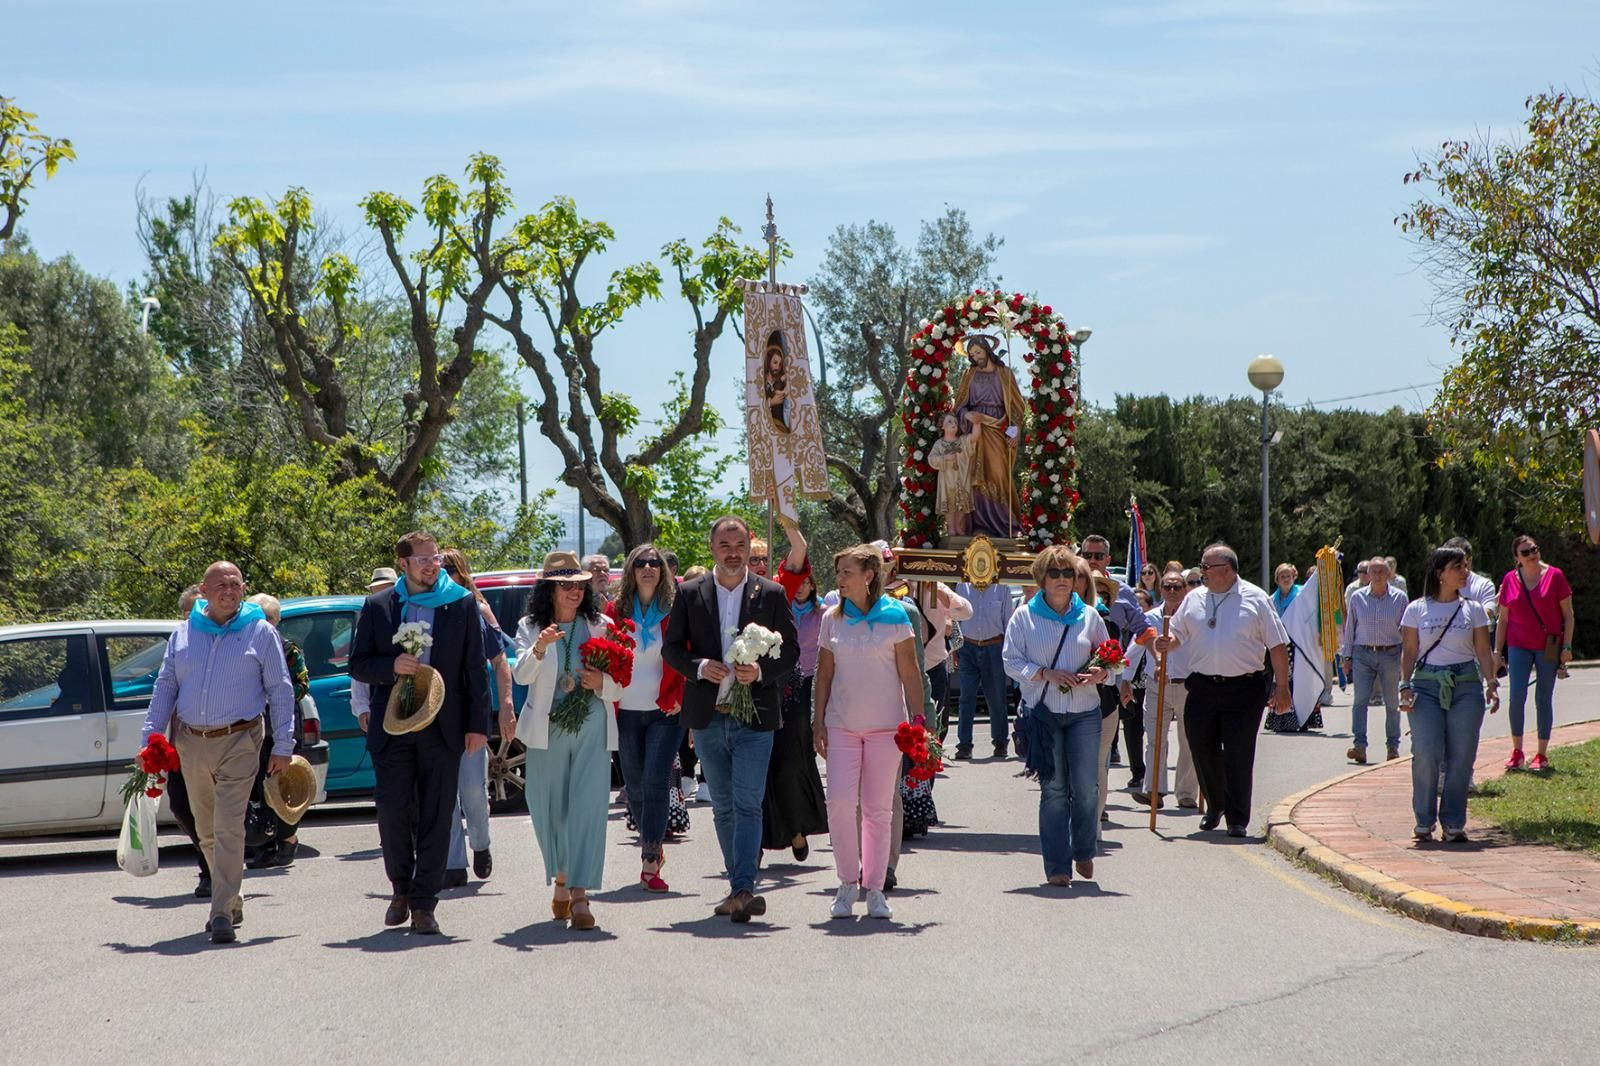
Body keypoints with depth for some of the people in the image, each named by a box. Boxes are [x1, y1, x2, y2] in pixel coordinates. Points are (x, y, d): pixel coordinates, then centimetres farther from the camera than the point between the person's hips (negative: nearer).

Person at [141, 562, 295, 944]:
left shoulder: (260, 633, 1)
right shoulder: (183, 635, 10)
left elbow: (281, 691, 2)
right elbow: (165, 688, 14)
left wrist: (283, 747, -3)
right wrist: (150, 738, 4)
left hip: (238, 741, -4)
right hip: (191, 742, 4)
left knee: (228, 829, -12)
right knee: (206, 832, 12)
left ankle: (223, 913, -13)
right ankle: (231, 900, 29)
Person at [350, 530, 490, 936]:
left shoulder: (462, 604, 5)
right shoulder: (377, 607, 6)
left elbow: (475, 669, 5)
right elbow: (357, 665, 8)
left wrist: (478, 725, -1)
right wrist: (392, 665, -13)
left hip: (443, 728, 0)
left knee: (436, 817, 0)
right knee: (392, 810, -2)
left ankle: (423, 904, 6)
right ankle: (401, 889, 21)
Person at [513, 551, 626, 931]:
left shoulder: (600, 627, 9)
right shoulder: (529, 627, 6)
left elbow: (619, 686, 11)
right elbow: (521, 675, -10)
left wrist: (602, 682, -11)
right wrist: (539, 648, -29)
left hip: (592, 732, 0)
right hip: (547, 732, 1)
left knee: (587, 809, -11)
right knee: (549, 811, 8)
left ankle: (579, 897, -15)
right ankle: (561, 881, 30)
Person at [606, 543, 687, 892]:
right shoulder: (615, 610, 5)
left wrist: (681, 698, -8)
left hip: (665, 711, -3)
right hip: (626, 712, 3)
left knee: (655, 784, -11)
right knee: (635, 787, 10)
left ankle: (650, 863, -10)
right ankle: (654, 846, 31)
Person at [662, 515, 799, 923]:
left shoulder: (771, 594, 2)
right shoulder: (689, 593, 6)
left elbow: (790, 650, 2)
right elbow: (671, 647, 5)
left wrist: (760, 671, -17)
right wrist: (701, 667, -14)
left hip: (755, 715, -3)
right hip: (707, 716, 3)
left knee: (747, 804, -12)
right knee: (723, 807, 10)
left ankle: (743, 889, -15)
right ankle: (740, 888, 20)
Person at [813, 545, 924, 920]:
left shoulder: (894, 616, -2)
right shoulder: (832, 618, 6)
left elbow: (910, 673, -1)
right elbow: (824, 673, 11)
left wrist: (919, 721, -4)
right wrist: (818, 721, 6)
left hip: (886, 724, -2)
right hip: (842, 724, 2)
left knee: (878, 810, 3)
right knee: (840, 802, -10)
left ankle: (874, 888, 13)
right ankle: (848, 881, 7)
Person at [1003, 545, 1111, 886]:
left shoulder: (1089, 616, 9)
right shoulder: (1024, 616, 3)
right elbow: (1012, 662, 0)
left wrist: (1099, 674, -9)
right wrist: (1048, 674, -14)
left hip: (1084, 711, 2)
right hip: (1043, 711, -2)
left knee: (1086, 788, -2)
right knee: (1053, 789, -3)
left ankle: (1084, 851, 22)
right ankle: (1057, 866, 3)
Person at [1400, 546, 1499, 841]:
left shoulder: (1473, 609, 9)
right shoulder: (1417, 609, 6)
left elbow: (1483, 651, 8)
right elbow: (1409, 652, 7)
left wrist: (1491, 683, -4)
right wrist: (1405, 686, -4)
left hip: (1466, 684, 1)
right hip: (1427, 684, -1)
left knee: (1461, 757, -2)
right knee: (1426, 754, -10)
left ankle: (1453, 823, 8)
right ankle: (1424, 820, 4)